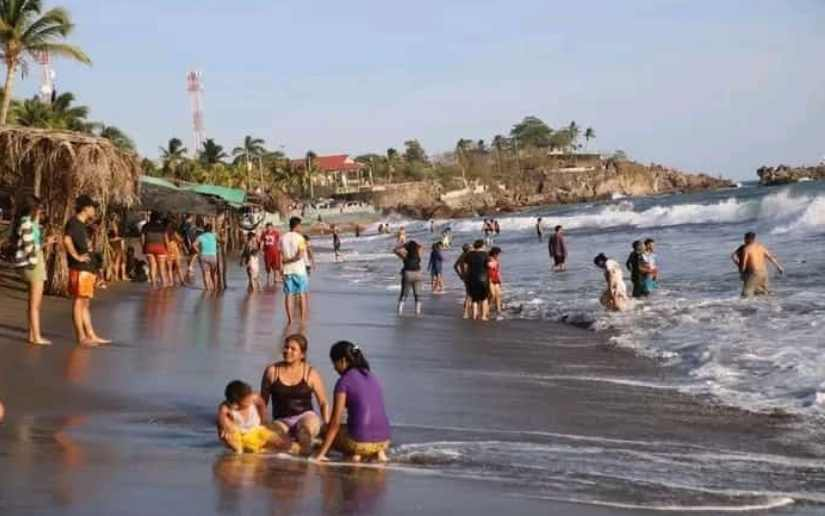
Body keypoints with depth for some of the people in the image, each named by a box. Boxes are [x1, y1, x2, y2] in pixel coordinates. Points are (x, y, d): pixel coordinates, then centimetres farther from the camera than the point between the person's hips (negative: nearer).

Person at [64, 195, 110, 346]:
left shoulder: (81, 224, 18)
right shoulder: (74, 223, -11)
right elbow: (66, 240, -28)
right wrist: (77, 257, -20)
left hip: (86, 269, 10)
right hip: (79, 269, -10)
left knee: (85, 303, 13)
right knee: (79, 302, -5)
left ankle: (91, 335, 18)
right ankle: (81, 337, -2)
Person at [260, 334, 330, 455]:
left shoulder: (311, 374, 2)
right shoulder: (272, 371, 5)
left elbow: (324, 403, 5)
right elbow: (263, 401, 13)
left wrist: (327, 425, -7)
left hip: (306, 415, -1)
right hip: (282, 421, 1)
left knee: (309, 426, -38)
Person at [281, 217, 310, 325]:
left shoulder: (283, 238, 4)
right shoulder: (299, 238, -9)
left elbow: (281, 255, 4)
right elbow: (300, 255, -17)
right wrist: (292, 260, -6)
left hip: (287, 270, 3)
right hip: (299, 269, -3)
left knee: (289, 294, 6)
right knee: (302, 294, 7)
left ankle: (290, 319, 4)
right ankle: (303, 318, 9)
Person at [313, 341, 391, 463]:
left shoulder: (344, 381, -5)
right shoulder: (372, 377, 15)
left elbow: (335, 422, -8)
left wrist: (321, 454, -5)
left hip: (361, 441, -6)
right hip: (384, 441, 6)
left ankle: (354, 454, 3)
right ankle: (378, 453, 11)